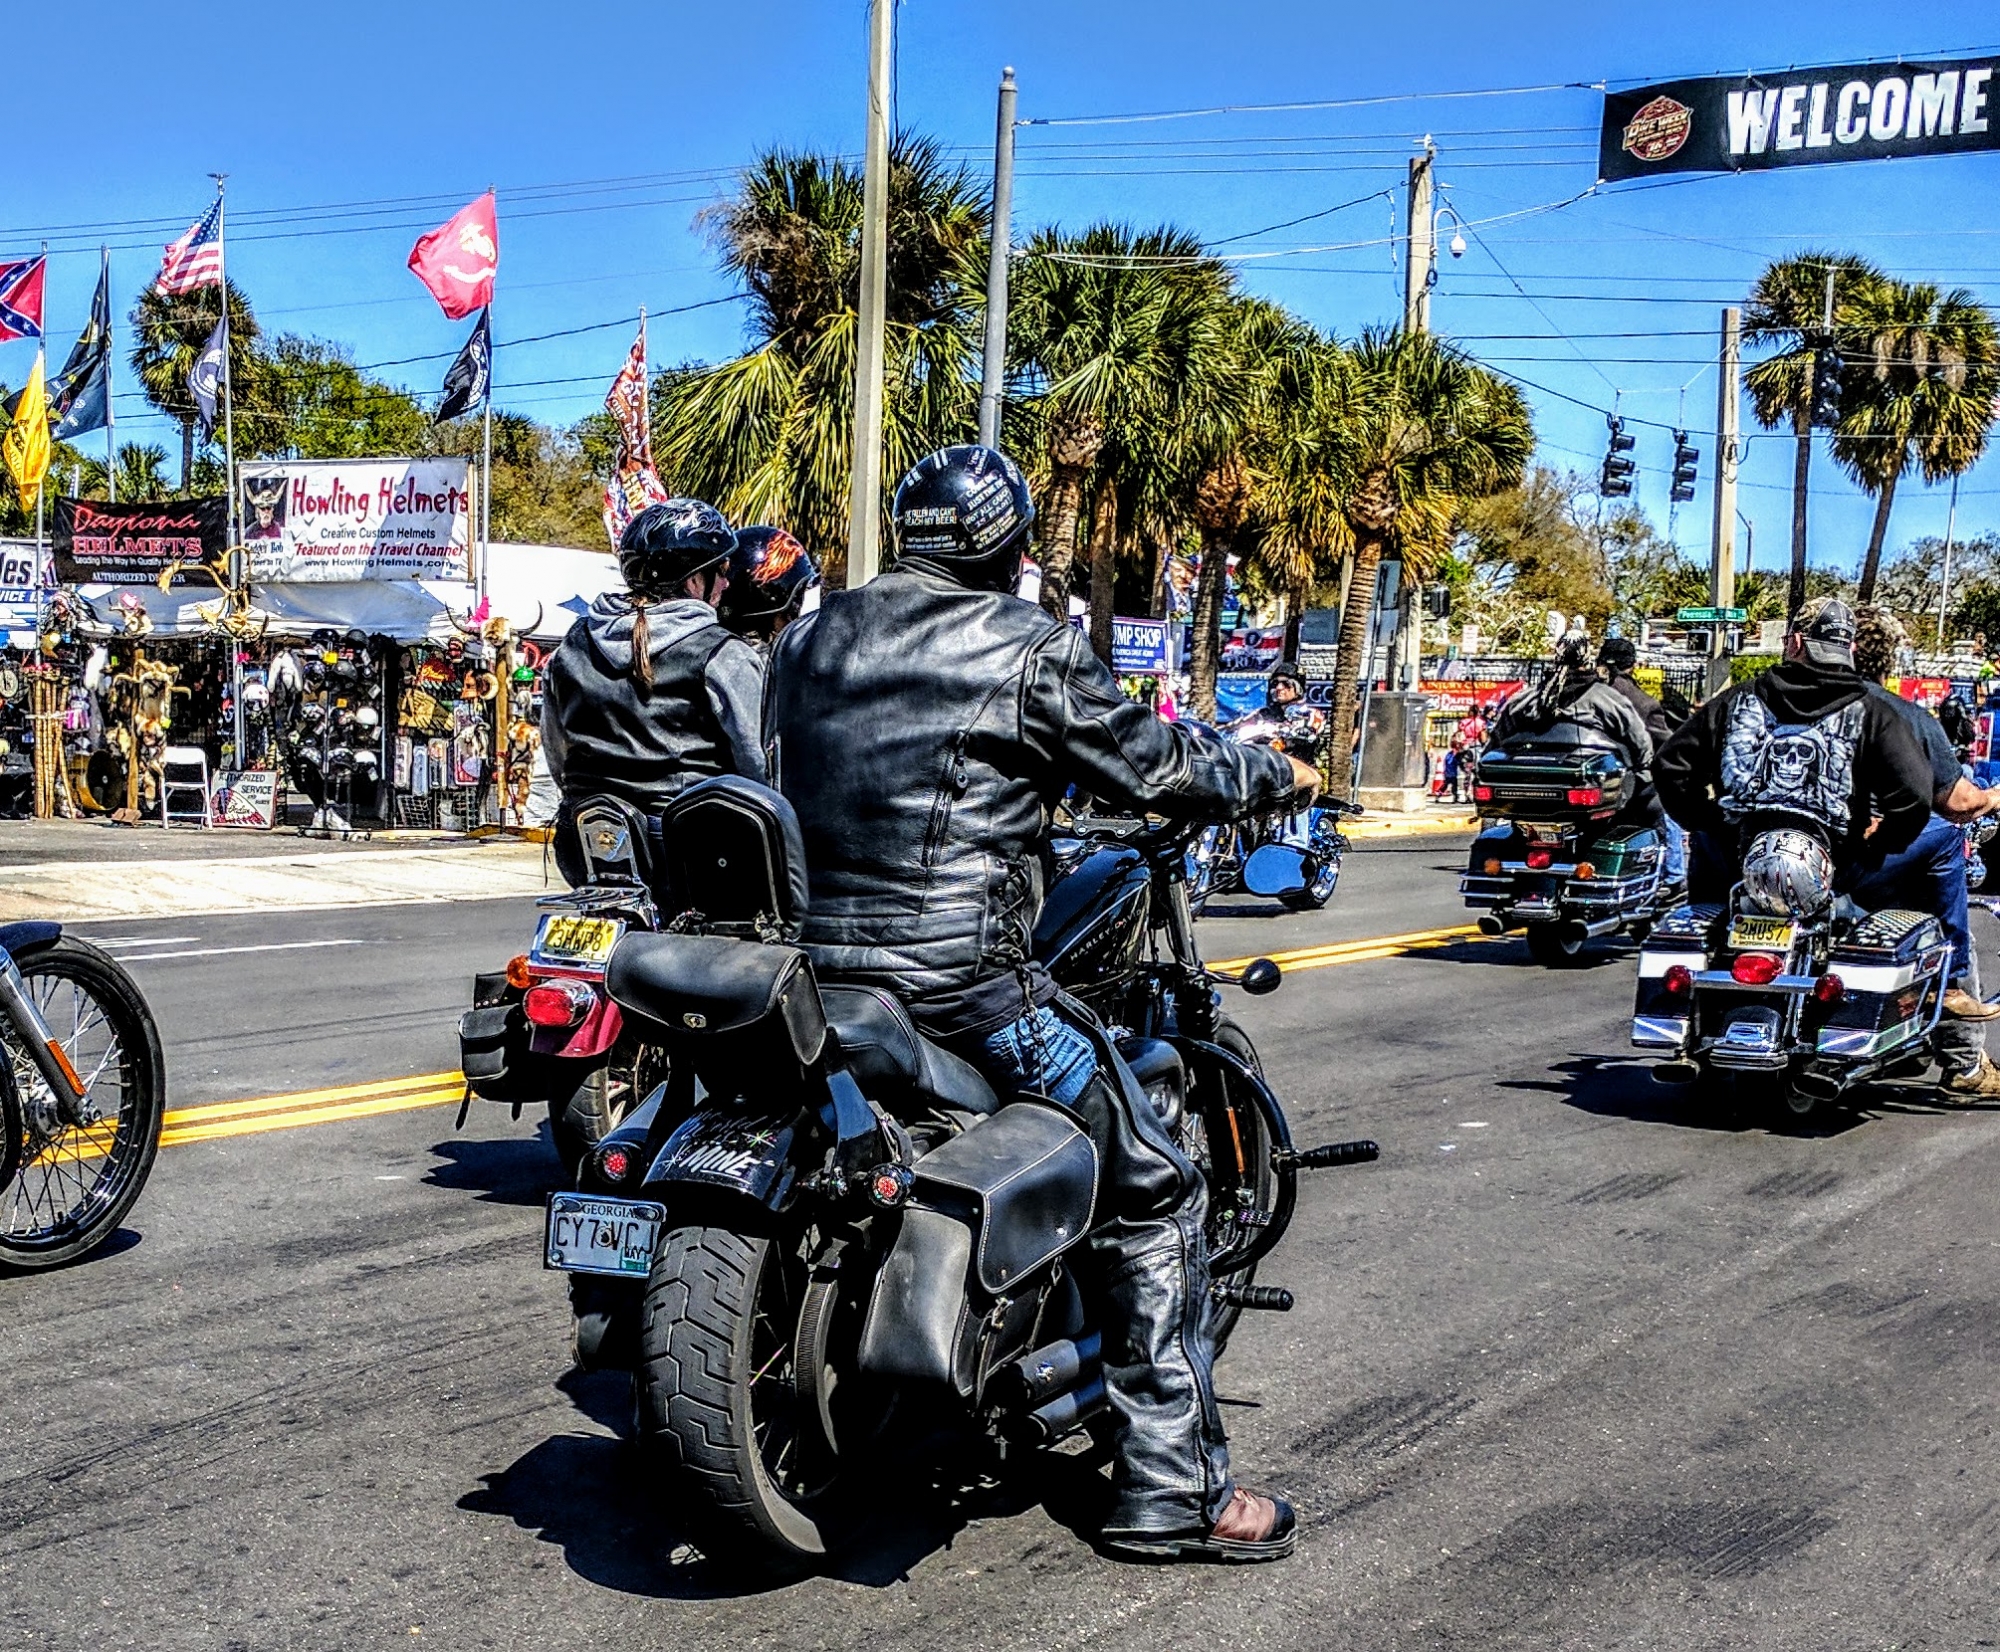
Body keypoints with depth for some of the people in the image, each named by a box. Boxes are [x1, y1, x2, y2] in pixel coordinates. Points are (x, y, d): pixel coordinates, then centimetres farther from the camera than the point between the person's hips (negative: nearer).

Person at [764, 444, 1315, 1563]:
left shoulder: (810, 641, 13)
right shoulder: (1029, 649, -5)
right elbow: (1153, 763, 0)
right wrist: (1279, 776, 19)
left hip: (813, 964, 7)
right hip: (964, 977, -7)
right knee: (1155, 1188, 5)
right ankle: (1173, 1488, 6)